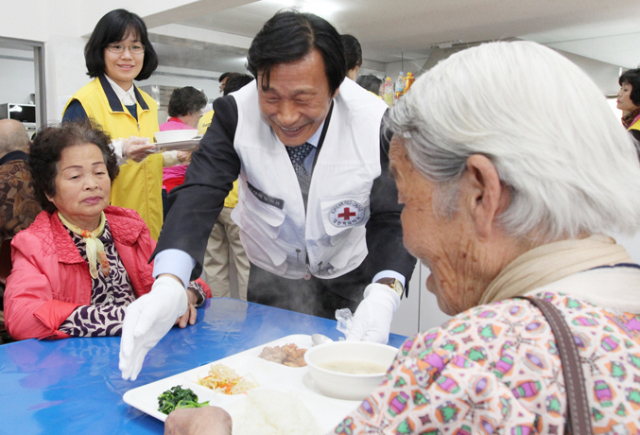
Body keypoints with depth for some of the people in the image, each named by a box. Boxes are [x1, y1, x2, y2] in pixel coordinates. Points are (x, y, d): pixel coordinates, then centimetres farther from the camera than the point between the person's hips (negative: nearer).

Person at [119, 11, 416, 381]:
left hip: (350, 278, 0)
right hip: (272, 277, 1)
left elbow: (392, 219, -23)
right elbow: (200, 194, -31)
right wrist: (169, 284, -48)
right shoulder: (236, 113, -24)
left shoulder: (379, 124, -27)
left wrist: (384, 293, -42)